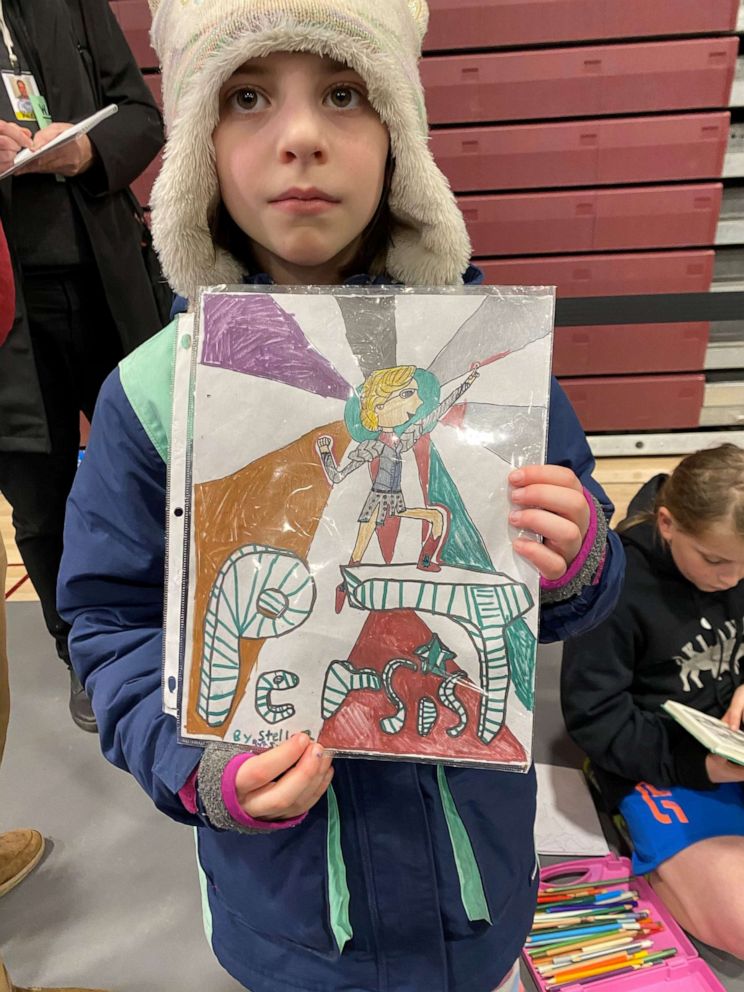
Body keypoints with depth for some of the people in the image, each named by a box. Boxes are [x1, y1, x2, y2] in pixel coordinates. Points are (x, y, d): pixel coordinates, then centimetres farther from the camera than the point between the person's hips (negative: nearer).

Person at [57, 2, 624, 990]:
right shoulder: (154, 391, -14)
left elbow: (561, 591, -3)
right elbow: (115, 621, -5)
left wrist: (572, 567, -25)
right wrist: (199, 768, -20)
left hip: (475, 834, 1)